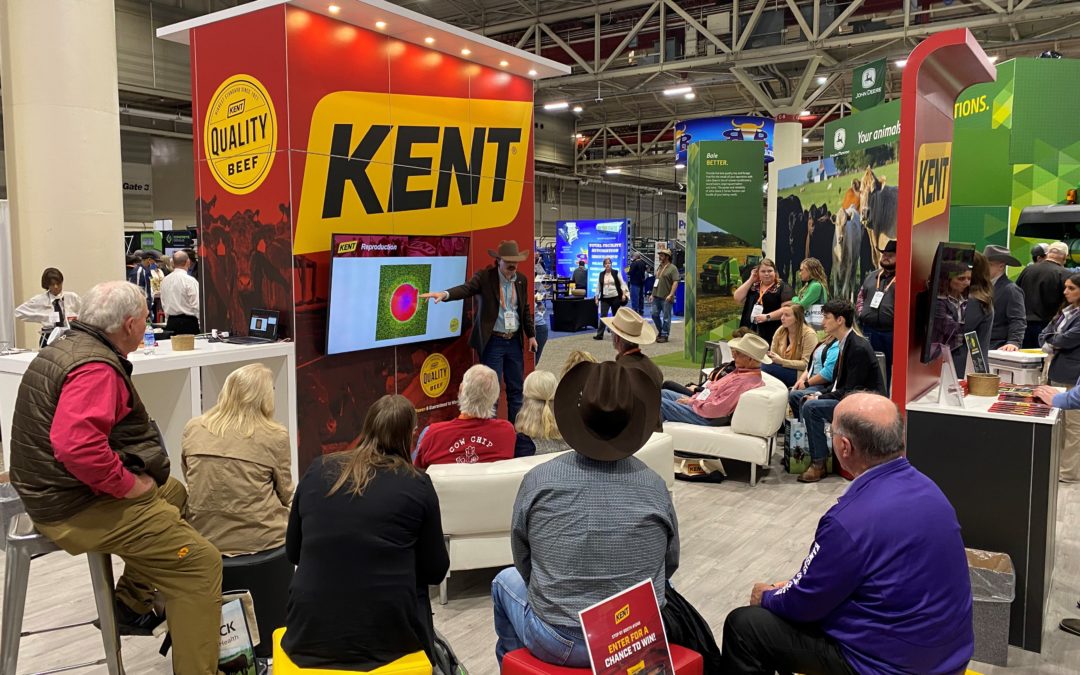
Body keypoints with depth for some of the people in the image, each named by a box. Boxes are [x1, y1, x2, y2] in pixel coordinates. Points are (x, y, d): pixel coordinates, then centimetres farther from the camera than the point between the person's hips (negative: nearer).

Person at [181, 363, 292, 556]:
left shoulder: (193, 429, -1)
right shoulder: (275, 436, -12)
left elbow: (191, 481, 12)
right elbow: (286, 495, -2)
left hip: (203, 535, 4)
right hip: (260, 539, -4)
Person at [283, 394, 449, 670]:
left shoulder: (317, 470, 2)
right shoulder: (417, 485, -5)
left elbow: (292, 552, 13)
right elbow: (435, 570, 3)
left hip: (310, 633, 3)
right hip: (388, 637, -3)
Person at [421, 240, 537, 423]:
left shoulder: (521, 280, 7)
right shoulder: (485, 276, -8)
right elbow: (466, 288, -24)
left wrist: (531, 335, 14)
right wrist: (445, 294, -43)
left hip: (515, 341, 5)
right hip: (493, 341, -5)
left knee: (516, 388, 12)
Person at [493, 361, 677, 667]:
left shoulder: (538, 480, -12)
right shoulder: (654, 485, -8)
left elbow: (524, 565, 1)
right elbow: (669, 565, 6)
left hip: (557, 645, -1)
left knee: (506, 581, 28)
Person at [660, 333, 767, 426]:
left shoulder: (743, 382, -28)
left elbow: (716, 409, -29)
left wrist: (692, 402, -13)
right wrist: (695, 397, 7)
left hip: (707, 419, -11)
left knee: (660, 402, -10)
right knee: (663, 393, 18)